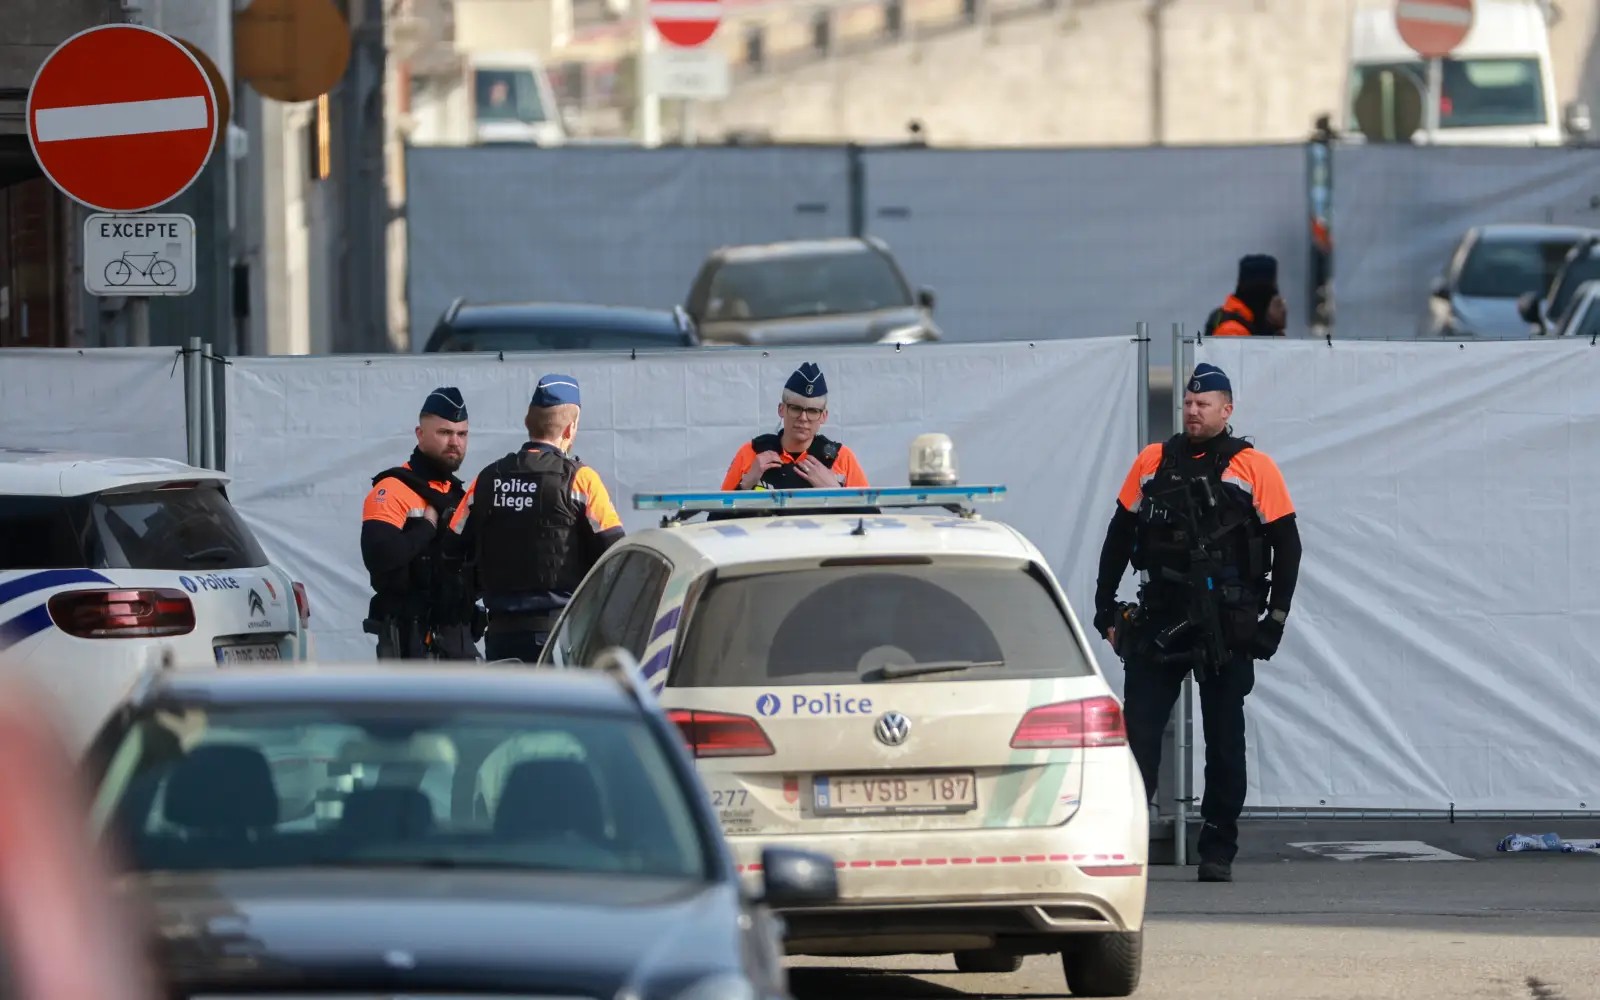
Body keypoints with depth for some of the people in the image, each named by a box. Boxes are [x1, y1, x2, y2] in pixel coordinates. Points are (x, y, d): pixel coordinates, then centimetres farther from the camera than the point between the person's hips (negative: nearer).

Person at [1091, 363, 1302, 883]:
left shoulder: (1254, 469, 0)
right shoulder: (1152, 464, 9)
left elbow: (1286, 547, 1)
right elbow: (1119, 537, 15)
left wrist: (1273, 621, -5)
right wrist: (1105, 607, 10)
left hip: (1226, 627, -2)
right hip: (1158, 621, 2)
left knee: (1224, 742, 4)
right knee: (1137, 734, -4)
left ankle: (1218, 851, 10)